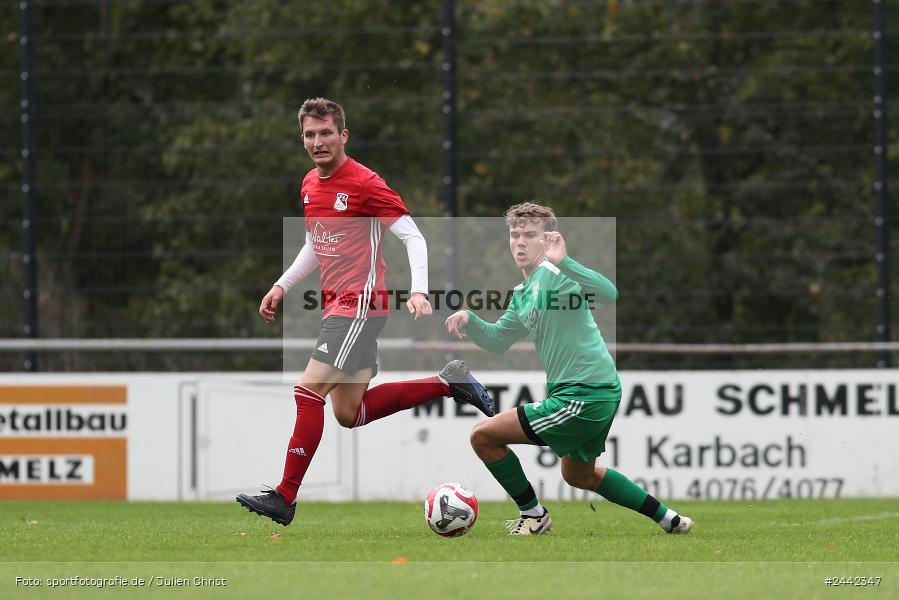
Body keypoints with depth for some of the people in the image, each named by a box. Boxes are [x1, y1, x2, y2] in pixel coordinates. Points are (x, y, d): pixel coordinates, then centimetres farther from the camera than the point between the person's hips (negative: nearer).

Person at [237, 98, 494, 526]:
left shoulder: (365, 183, -12)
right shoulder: (310, 185, 12)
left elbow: (413, 237, -14)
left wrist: (419, 292, -26)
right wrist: (281, 286, 18)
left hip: (360, 304, -9)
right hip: (336, 303, 9)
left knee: (308, 390, -16)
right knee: (349, 413, 11)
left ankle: (284, 498, -14)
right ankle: (448, 383, 23)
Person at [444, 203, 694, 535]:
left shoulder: (552, 273, -16)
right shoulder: (522, 294, 13)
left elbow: (608, 293, -33)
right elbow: (497, 339, 23)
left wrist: (563, 261, -45)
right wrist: (469, 320, 3)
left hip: (583, 395, -11)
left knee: (483, 436, -7)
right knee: (579, 474, 31)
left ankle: (533, 516, 9)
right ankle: (670, 520, 37)